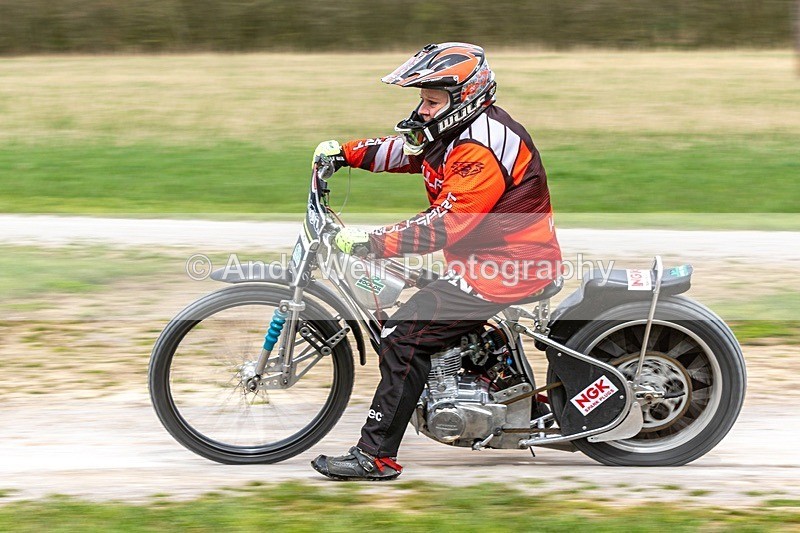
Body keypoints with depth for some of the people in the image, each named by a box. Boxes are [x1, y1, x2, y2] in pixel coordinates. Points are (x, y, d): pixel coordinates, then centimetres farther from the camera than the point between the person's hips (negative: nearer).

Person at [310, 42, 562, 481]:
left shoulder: (483, 147, -22)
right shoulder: (454, 130, 10)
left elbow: (447, 224, -28)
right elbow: (401, 149, 22)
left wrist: (373, 242, -31)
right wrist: (345, 153, 7)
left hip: (506, 268, -11)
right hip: (484, 257, 11)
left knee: (405, 337, -16)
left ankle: (375, 456, -13)